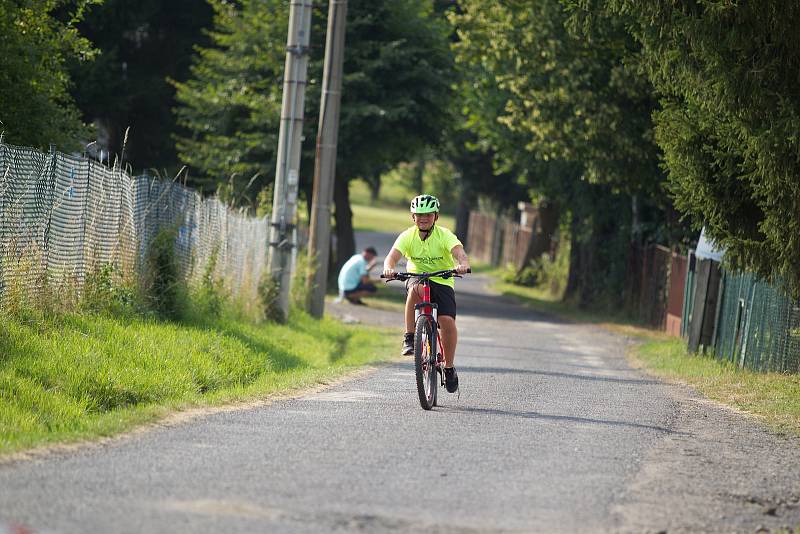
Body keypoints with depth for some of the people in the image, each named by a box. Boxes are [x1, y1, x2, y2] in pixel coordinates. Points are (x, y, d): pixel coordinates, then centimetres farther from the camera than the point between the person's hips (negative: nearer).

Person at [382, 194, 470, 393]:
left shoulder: (444, 235, -13)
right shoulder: (407, 236, -9)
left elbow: (460, 253, -29)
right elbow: (392, 257, -22)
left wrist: (463, 264, -52)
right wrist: (388, 268, -46)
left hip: (442, 282, 0)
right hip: (416, 278, 1)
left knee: (447, 321, -22)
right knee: (415, 288, -37)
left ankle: (449, 367, -3)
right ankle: (409, 338, -28)